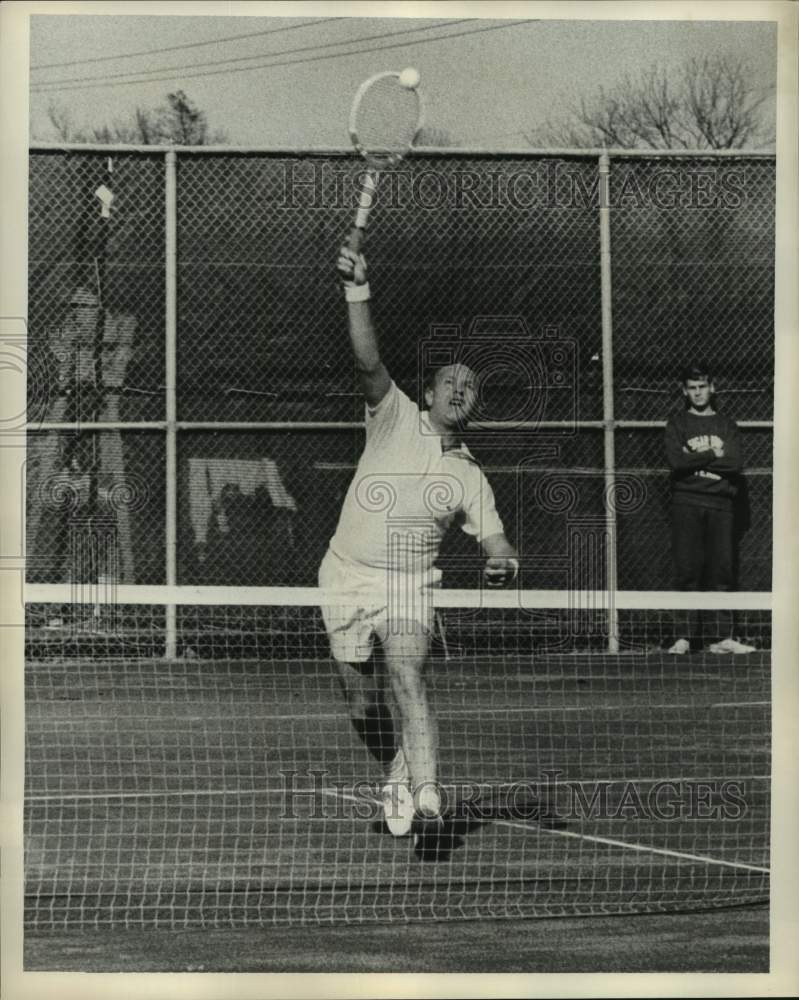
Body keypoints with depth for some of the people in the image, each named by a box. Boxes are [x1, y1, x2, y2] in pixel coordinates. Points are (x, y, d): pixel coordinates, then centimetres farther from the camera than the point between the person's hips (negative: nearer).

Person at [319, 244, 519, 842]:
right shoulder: (395, 418, 4)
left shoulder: (470, 477, 9)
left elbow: (495, 540, 4)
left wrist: (504, 562, -21)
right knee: (363, 704, 5)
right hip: (347, 576, 0)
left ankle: (426, 799, -34)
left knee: (408, 676, -26)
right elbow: (370, 362, -11)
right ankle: (396, 775, 34)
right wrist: (358, 293, -25)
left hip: (410, 584, 0)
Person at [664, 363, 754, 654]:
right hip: (686, 502, -2)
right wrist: (713, 455, -4)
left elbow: (735, 463, -2)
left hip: (720, 503, 2)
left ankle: (724, 638, -3)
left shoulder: (726, 425, 15)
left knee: (722, 570, -3)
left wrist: (695, 460, -5)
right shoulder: (677, 423, 11)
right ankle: (684, 638, -7)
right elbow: (676, 461, -7)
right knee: (687, 570, -6)